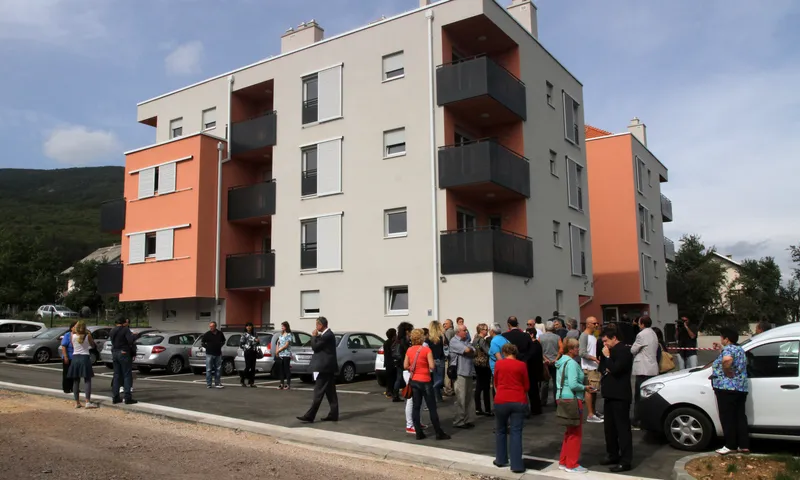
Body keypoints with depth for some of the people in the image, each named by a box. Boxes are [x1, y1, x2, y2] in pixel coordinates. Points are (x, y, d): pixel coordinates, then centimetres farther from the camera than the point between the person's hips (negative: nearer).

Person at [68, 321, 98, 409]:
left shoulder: (72, 336, -3)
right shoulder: (88, 336, -8)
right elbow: (93, 345, 5)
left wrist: (73, 331, 15)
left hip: (75, 358, 3)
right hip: (85, 357, -3)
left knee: (76, 381, 9)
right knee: (87, 380, 0)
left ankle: (77, 402, 10)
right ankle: (88, 402, -6)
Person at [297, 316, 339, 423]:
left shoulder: (327, 335, -18)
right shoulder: (327, 334, 15)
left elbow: (315, 347, -16)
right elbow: (318, 346, 19)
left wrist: (314, 336, -6)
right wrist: (317, 336, 7)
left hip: (325, 367, -11)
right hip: (328, 367, 11)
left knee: (318, 393, -8)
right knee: (330, 392, 11)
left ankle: (309, 416, -7)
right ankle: (333, 415, 13)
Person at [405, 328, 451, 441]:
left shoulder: (409, 350, 1)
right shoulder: (426, 349, -13)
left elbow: (405, 366, 3)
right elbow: (432, 366, -16)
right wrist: (427, 367, 5)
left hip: (413, 381, 5)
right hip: (425, 381, -4)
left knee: (416, 407, 8)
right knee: (432, 408, 3)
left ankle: (419, 433, 9)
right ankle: (439, 433, 8)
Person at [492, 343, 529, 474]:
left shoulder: (498, 364, 1)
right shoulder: (522, 365, -2)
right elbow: (527, 386, 6)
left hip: (501, 400, 1)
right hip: (519, 401, 0)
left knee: (500, 430, 17)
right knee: (516, 432, 1)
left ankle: (501, 460, 26)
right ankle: (517, 465, 0)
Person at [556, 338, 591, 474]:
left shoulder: (561, 362, 12)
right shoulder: (572, 363, -17)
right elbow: (573, 384, -25)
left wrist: (582, 387, 15)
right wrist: (584, 388, -8)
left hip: (562, 398, 10)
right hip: (572, 399, -9)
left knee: (569, 432, 19)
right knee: (575, 433, 2)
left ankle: (563, 462, 25)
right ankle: (572, 465, 10)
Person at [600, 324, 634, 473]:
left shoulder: (623, 351, -15)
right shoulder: (613, 350, 15)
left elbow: (615, 369, -24)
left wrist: (607, 356, -15)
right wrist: (605, 370, 4)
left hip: (620, 396, -10)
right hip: (611, 394, 10)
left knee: (622, 428, -5)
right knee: (609, 427, 15)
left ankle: (625, 461, -1)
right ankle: (613, 455, 26)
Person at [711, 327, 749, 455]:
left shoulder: (728, 349, -15)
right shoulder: (739, 349, 13)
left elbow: (727, 360, -38)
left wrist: (727, 372, -22)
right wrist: (721, 349, 26)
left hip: (727, 388, -9)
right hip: (741, 388, 9)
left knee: (727, 418, 1)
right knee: (740, 417, 12)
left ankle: (731, 446, 7)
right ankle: (744, 445, 15)